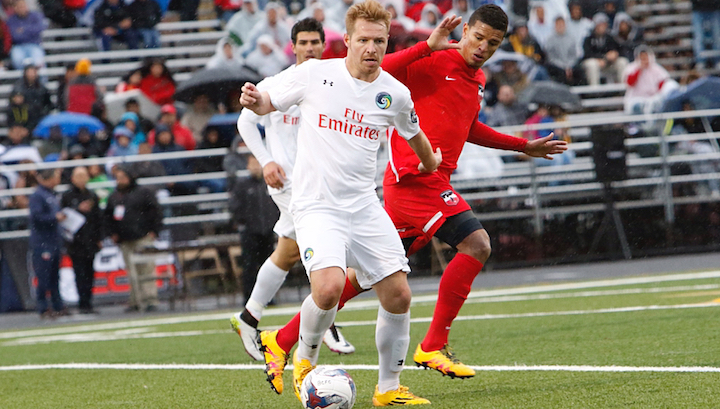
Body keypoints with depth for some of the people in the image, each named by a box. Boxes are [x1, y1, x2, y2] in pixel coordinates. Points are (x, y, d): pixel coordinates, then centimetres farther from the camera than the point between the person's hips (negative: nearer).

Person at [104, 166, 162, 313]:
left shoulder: (143, 192, 2)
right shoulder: (113, 197, 16)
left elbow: (155, 212, -1)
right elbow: (107, 216, 24)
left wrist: (153, 231, -7)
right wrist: (112, 233, 12)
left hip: (143, 238, -5)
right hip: (125, 242, 5)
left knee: (146, 269, -9)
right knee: (132, 272, 3)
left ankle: (150, 300, -9)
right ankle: (135, 302, 6)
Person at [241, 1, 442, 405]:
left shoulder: (395, 94, 3)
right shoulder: (315, 74, -5)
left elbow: (414, 135, 24)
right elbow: (268, 103, 7)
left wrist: (431, 163, 39)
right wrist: (254, 100, -15)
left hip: (365, 206, 4)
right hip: (316, 206, -4)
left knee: (399, 296, -4)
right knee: (330, 286, -26)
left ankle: (389, 387, 15)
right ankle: (306, 360, 3)